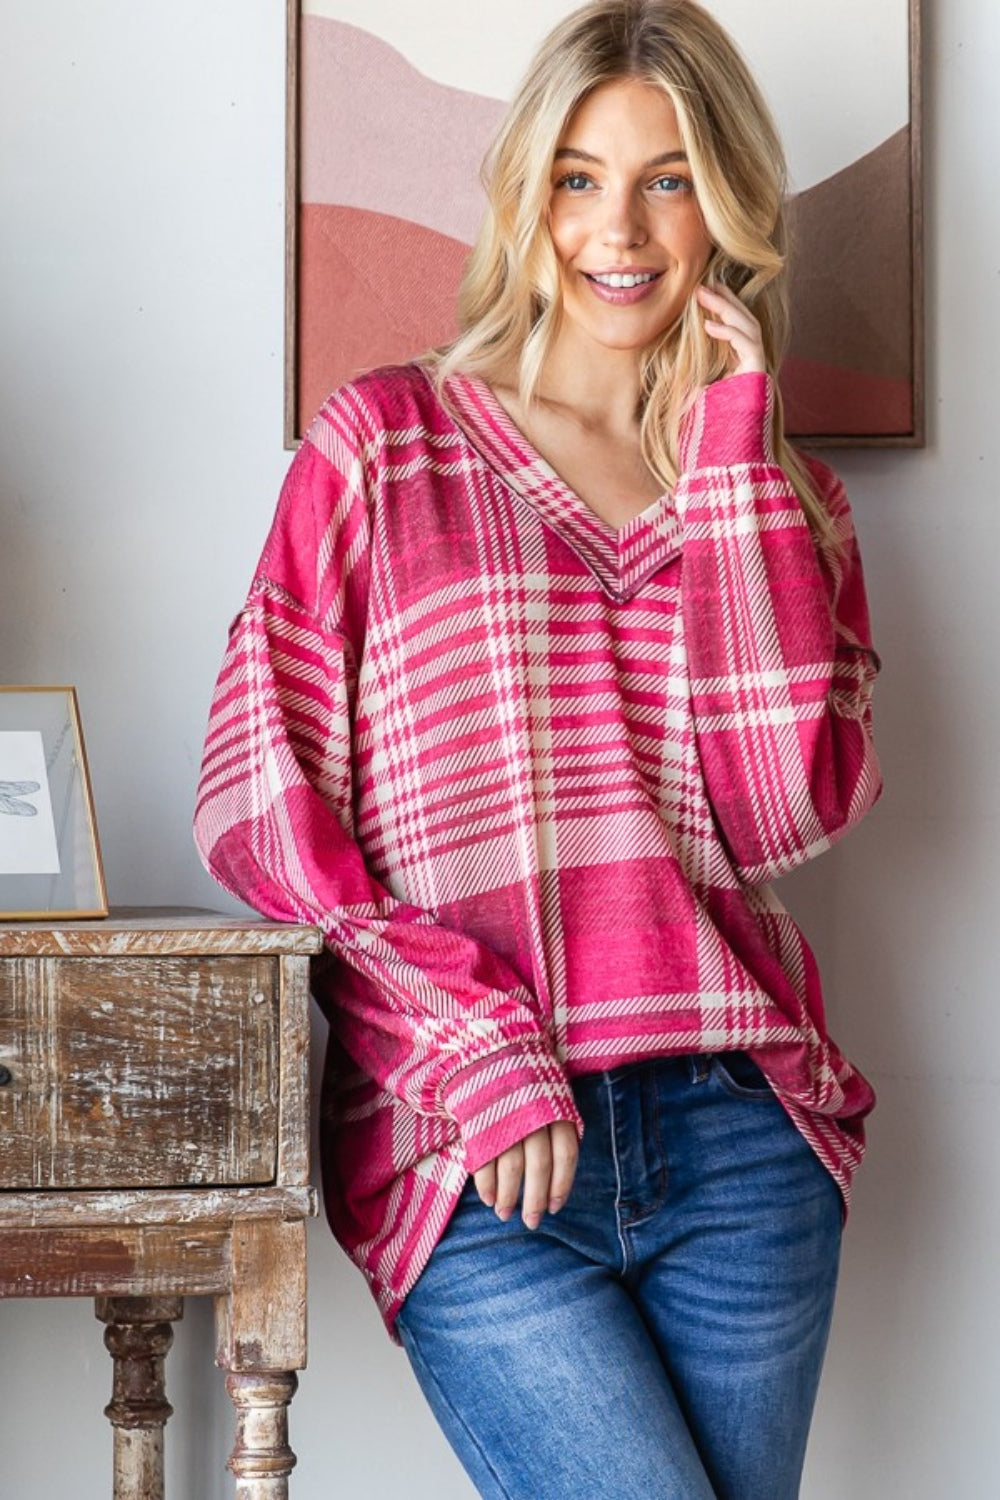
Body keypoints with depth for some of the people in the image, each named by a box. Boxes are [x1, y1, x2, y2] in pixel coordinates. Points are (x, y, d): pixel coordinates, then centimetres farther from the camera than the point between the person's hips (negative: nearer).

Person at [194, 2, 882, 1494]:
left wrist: (731, 461, -3)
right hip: (472, 1167, -3)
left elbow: (790, 810, -3)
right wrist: (468, 1040, -11)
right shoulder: (383, 444, 6)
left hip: (739, 1139, 3)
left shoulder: (790, 498, 14)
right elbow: (258, 796, -1)